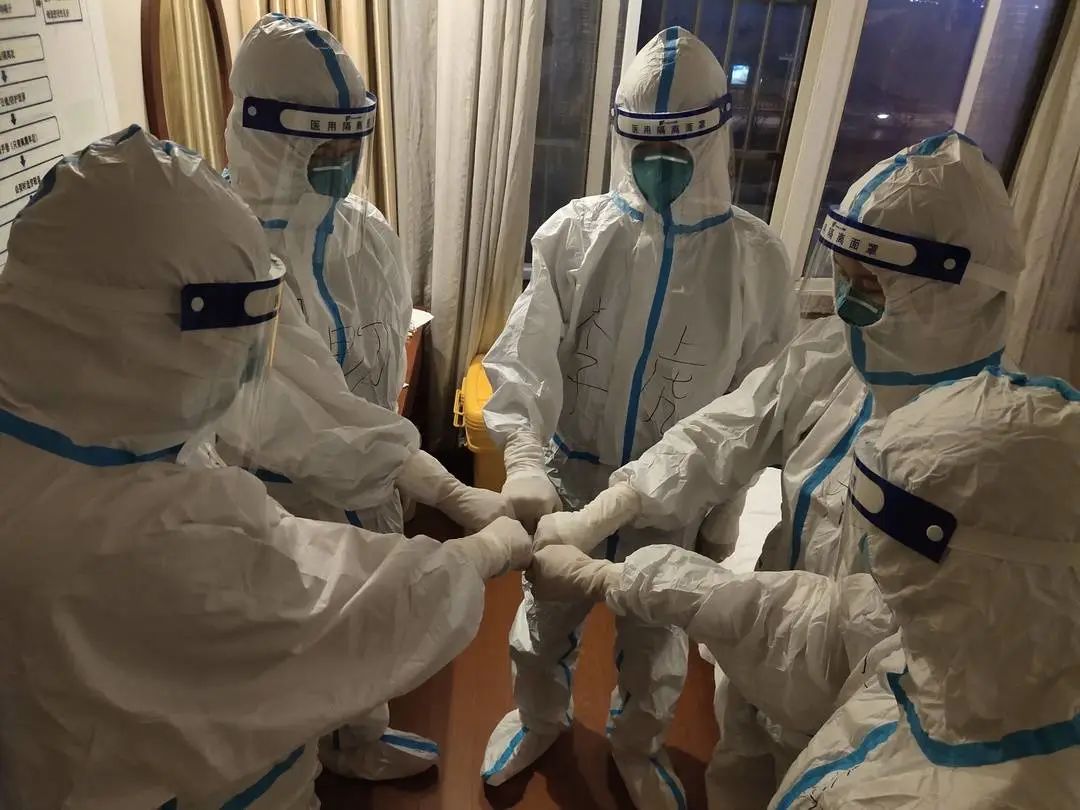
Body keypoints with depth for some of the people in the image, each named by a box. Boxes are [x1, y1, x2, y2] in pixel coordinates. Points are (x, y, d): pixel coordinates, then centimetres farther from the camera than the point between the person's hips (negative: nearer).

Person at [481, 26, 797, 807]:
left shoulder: (756, 258, -10)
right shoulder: (575, 233, -12)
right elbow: (524, 356, -18)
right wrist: (523, 460, -33)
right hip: (571, 476, 1)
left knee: (657, 636, 22)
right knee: (546, 618, 22)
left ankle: (637, 746, 54)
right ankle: (540, 718, 55)